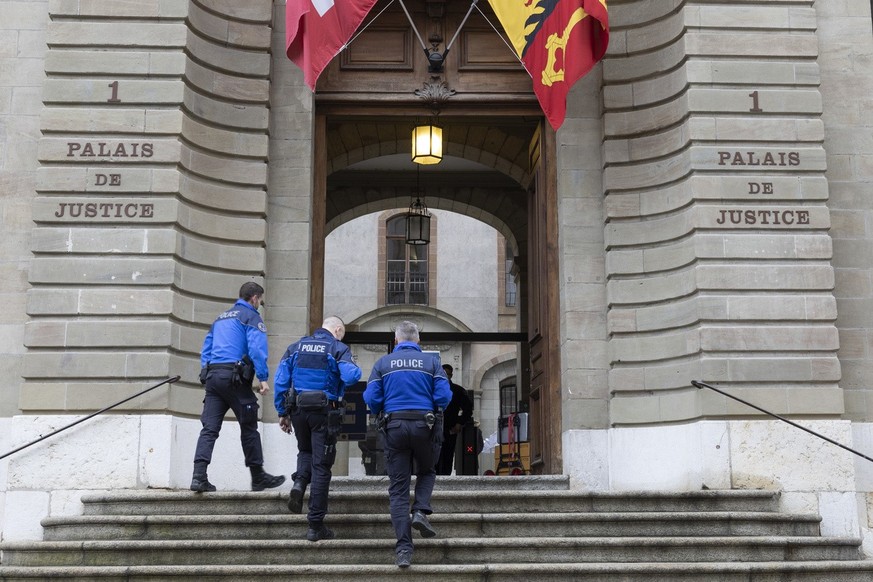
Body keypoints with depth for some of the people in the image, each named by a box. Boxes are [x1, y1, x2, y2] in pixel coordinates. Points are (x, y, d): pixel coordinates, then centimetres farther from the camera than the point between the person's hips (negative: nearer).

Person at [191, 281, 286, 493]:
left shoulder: (221, 317, 25)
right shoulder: (251, 317, 1)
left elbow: (205, 350, 23)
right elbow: (257, 349, -13)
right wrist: (263, 378, -14)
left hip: (212, 375, 7)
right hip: (234, 378, -7)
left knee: (209, 428, 0)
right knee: (249, 428, 3)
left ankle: (199, 476, -11)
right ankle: (258, 477, 11)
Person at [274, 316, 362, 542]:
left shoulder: (296, 347, 9)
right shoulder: (338, 348, -4)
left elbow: (281, 381, 5)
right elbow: (350, 376, -20)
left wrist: (282, 413, 9)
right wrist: (355, 369, 3)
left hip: (298, 410, 4)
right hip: (325, 411, -3)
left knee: (305, 451, 29)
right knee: (321, 466, 4)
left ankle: (299, 482, -3)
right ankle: (315, 525, 5)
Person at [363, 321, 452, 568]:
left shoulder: (383, 363, 5)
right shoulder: (431, 361, 3)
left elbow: (371, 398, -3)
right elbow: (444, 397, -6)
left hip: (394, 426, 0)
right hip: (425, 426, 0)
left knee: (398, 487, 4)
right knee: (426, 472, 26)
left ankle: (404, 548, -2)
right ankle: (421, 511, 0)